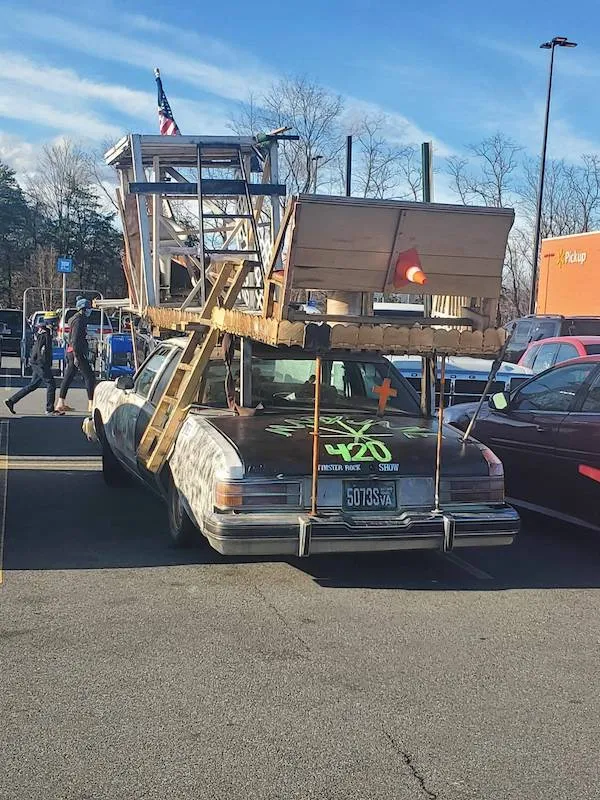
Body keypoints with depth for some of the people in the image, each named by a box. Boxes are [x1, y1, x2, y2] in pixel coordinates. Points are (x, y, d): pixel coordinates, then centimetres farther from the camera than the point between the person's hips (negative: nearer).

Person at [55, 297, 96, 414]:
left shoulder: (80, 319, 18)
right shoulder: (79, 320, -14)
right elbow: (75, 340, -21)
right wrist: (76, 356, -23)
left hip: (72, 352, 10)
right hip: (77, 353, -10)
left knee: (68, 377, 10)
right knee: (89, 377, -7)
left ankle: (60, 404, 12)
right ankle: (91, 404, -7)